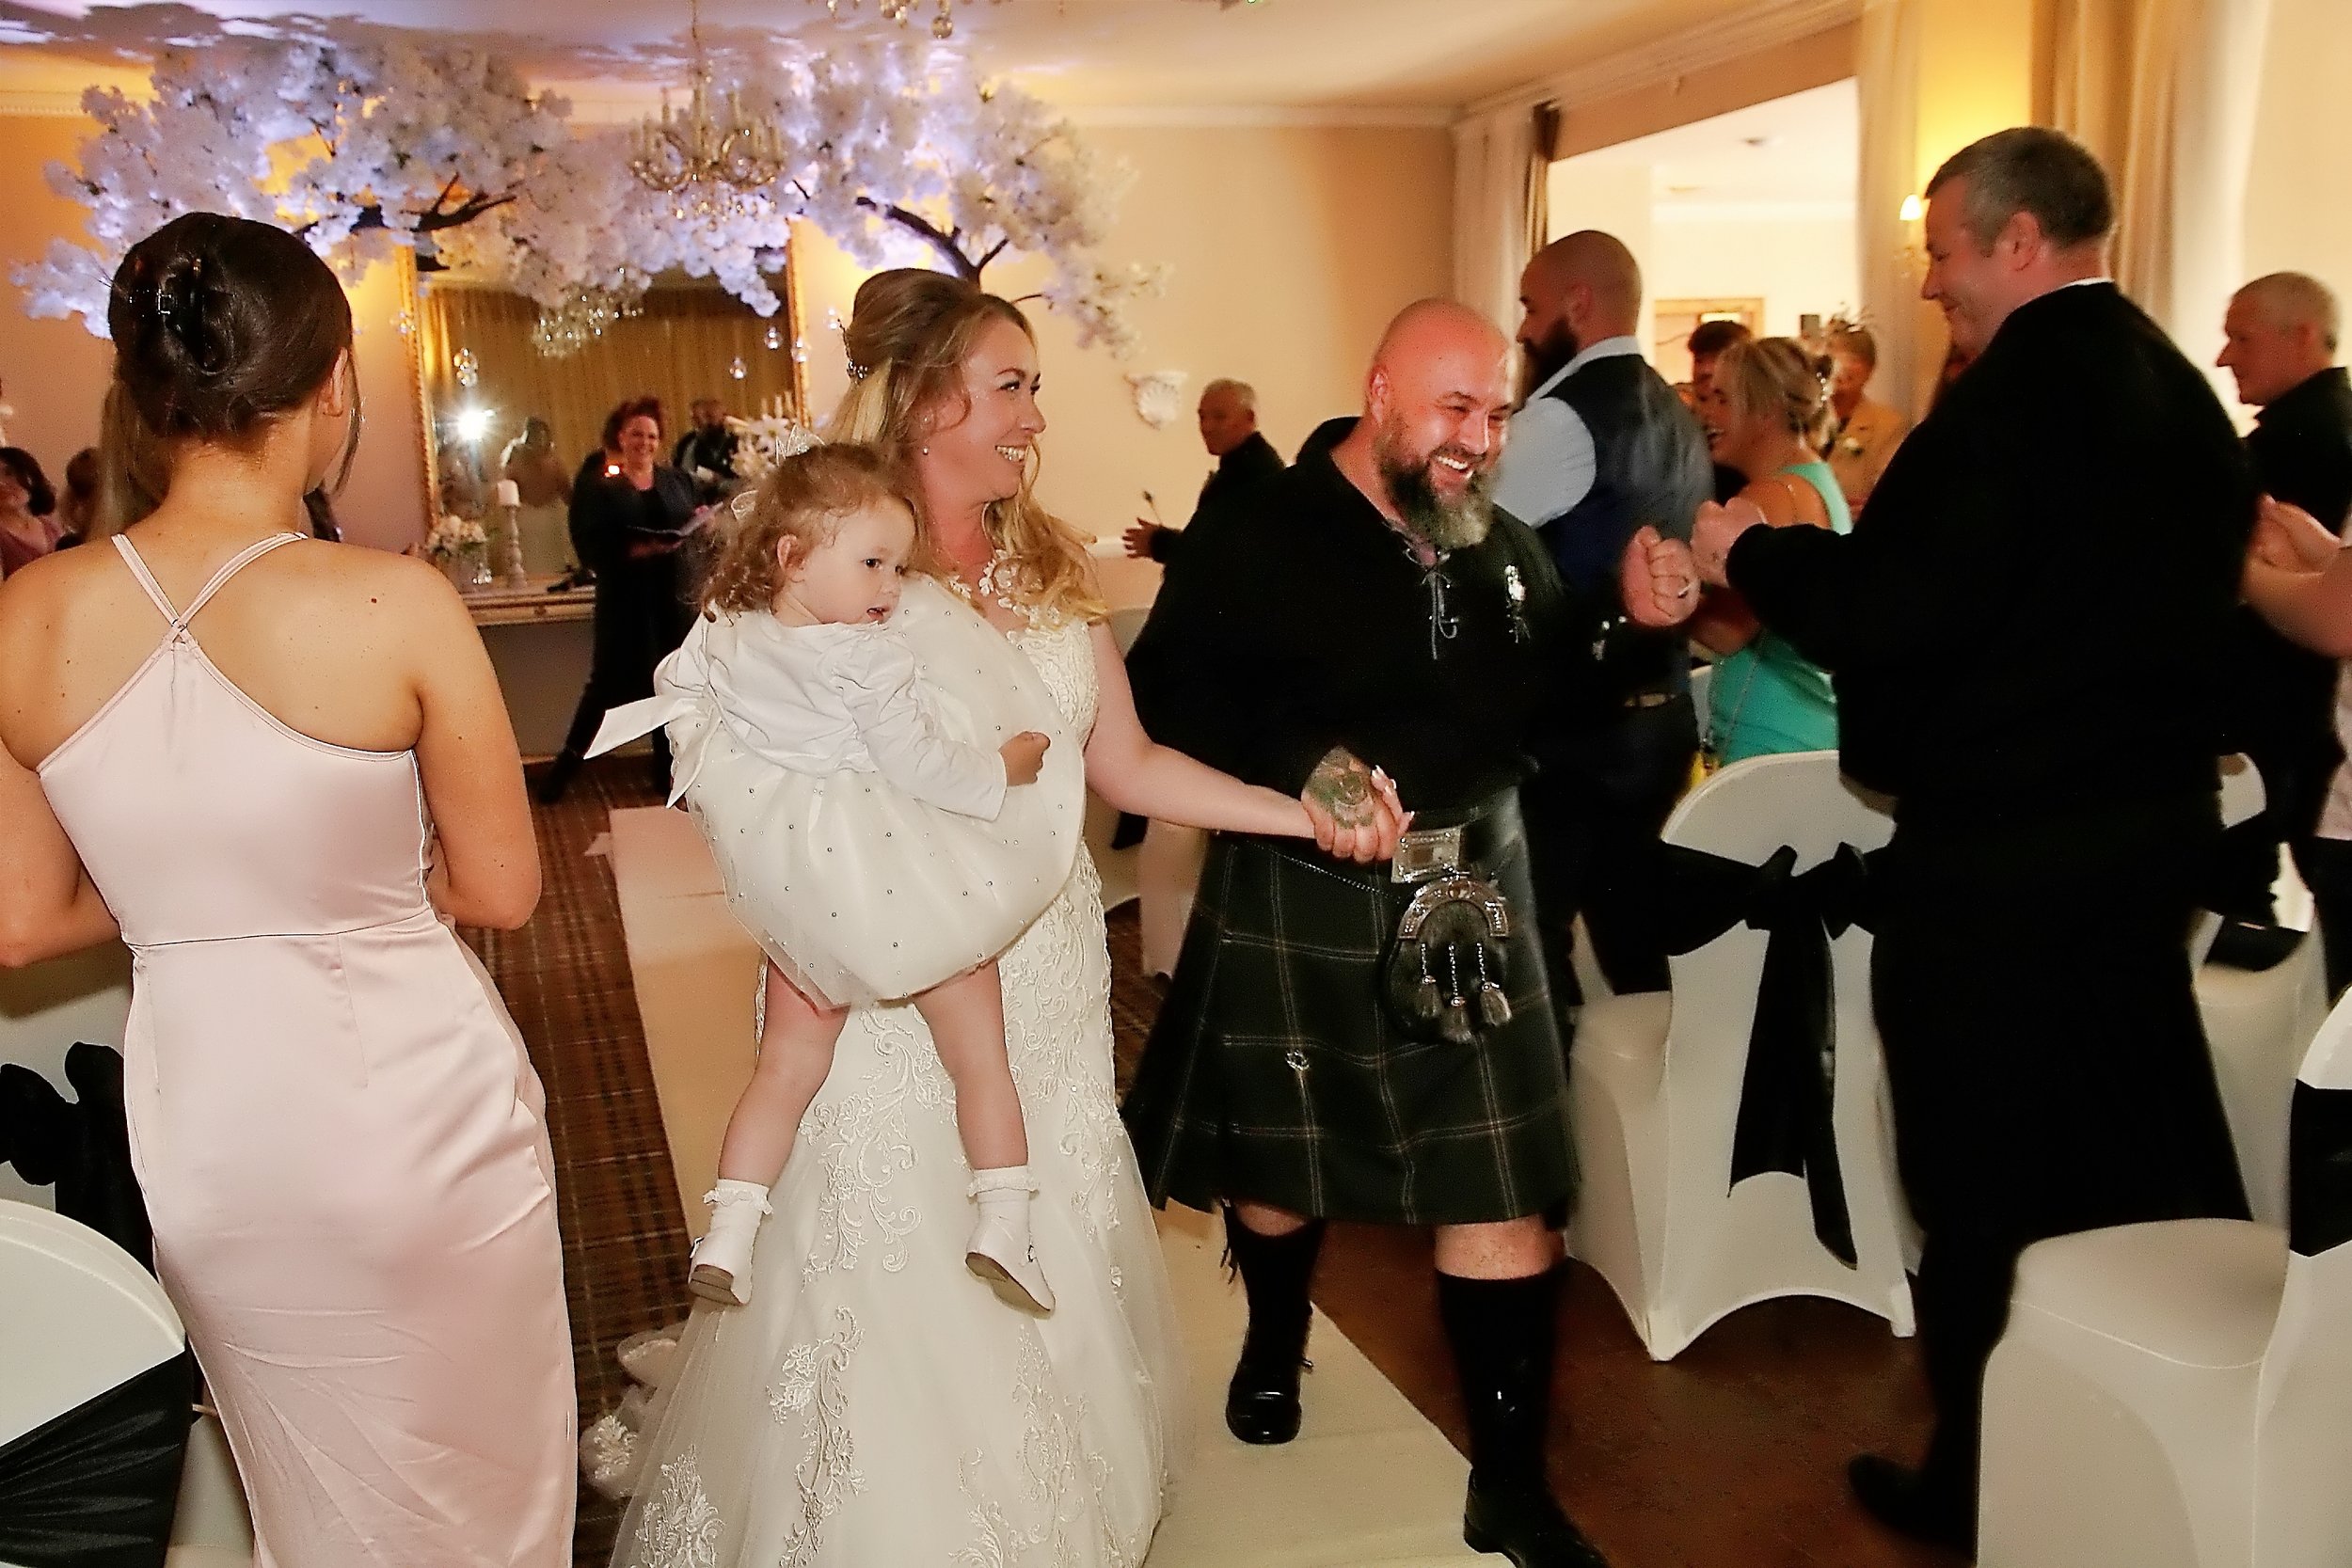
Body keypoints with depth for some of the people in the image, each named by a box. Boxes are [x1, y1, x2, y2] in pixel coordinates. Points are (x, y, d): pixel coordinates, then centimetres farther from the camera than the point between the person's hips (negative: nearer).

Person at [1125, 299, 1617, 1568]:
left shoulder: (1509, 551, 6)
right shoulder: (1260, 538, -9)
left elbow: (1556, 717, 10)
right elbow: (1166, 695, -14)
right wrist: (1299, 765, -26)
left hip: (1470, 899, 3)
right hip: (1298, 905, -3)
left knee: (1505, 1189, 1)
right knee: (1278, 1152, 18)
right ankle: (1275, 1341, 50)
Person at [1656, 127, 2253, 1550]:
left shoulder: (2018, 393, -20)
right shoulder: (2182, 391, 9)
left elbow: (1881, 615, -23)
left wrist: (1746, 550, -7)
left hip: (1997, 855, -9)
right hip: (2149, 832, 9)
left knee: (1986, 1181, 6)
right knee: (2123, 1164, 20)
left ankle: (1986, 1485, 22)